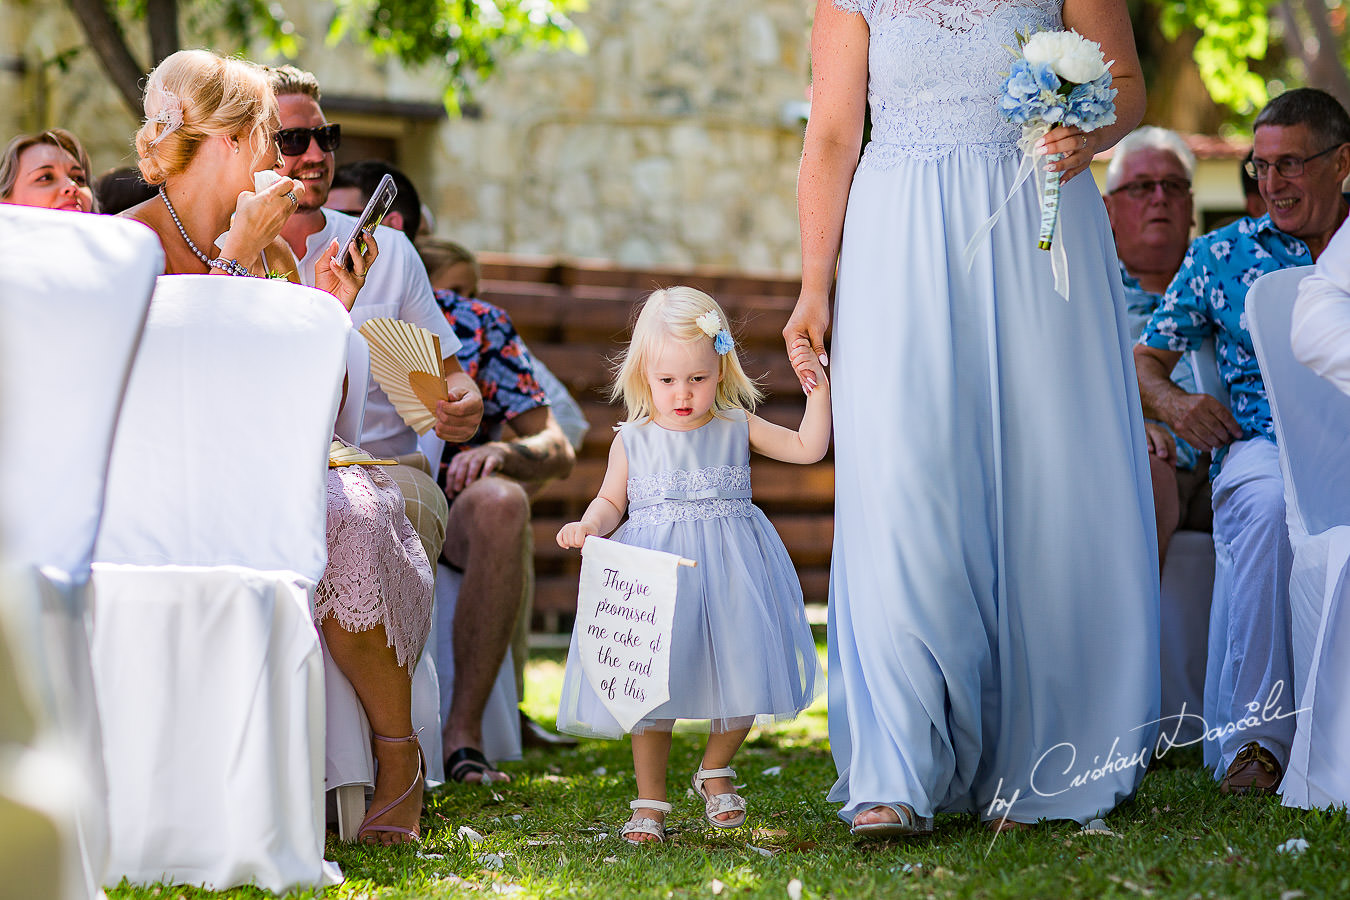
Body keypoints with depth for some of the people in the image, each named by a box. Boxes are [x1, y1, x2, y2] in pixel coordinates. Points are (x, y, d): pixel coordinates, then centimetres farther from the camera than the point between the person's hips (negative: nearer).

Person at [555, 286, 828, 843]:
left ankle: (715, 771, 26)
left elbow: (808, 448, 4)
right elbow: (611, 500, 10)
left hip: (727, 576, 1)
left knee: (740, 680, -3)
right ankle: (650, 801, 13)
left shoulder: (737, 428, 5)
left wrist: (819, 393, -8)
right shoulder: (633, 441, 3)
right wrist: (589, 526, -10)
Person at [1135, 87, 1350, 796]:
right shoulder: (1223, 255, 19)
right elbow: (1143, 359, 20)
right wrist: (1169, 401, -3)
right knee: (1273, 506, -38)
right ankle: (1254, 739, -37)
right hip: (1260, 447, 0)